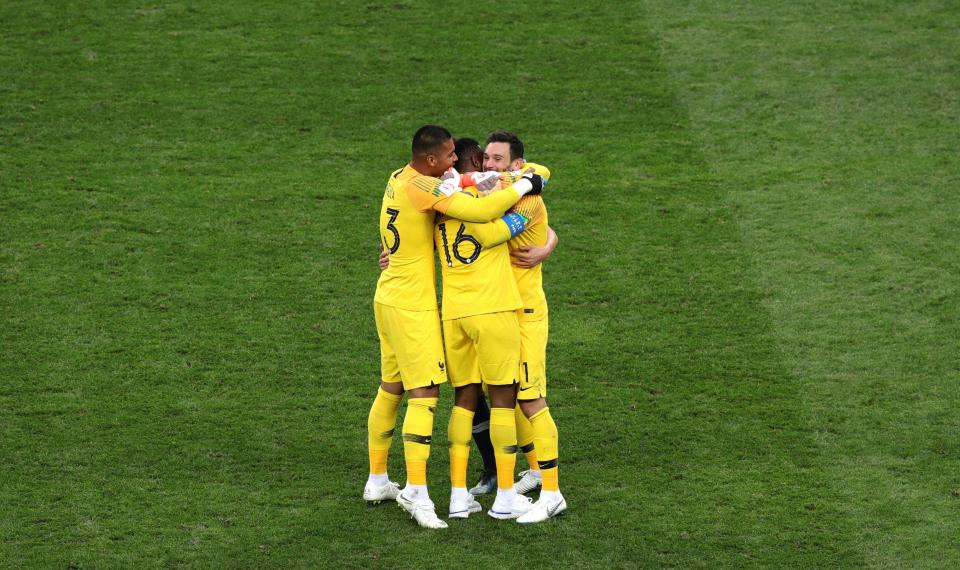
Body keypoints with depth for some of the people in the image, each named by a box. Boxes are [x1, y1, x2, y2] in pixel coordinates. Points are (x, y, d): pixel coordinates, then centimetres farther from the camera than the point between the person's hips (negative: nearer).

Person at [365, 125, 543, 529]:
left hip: (388, 297, 9)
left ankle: (377, 480, 24)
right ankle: (416, 491, -12)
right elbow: (480, 212, -28)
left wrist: (454, 186, -10)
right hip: (412, 305, -9)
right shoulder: (423, 188, -20)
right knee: (424, 394, -9)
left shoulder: (398, 179, 7)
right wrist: (522, 187, -15)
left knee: (391, 389, 16)